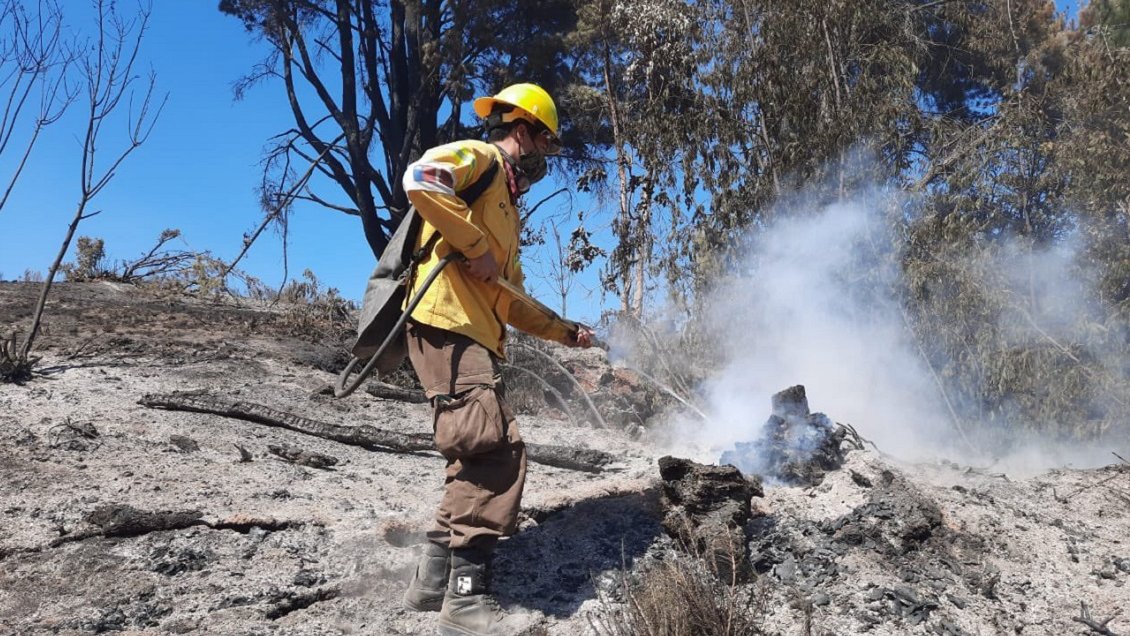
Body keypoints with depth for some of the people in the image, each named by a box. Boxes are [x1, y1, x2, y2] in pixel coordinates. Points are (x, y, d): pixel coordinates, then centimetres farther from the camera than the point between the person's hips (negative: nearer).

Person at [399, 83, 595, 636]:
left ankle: (434, 578, 16)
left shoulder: (508, 207, 31)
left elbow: (511, 304, 31)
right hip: (446, 325, -10)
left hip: (476, 338, 10)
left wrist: (566, 333, 28)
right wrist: (477, 247, -16)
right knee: (496, 450, -17)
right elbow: (420, 179, -20)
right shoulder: (479, 158, 4)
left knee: (479, 460, 9)